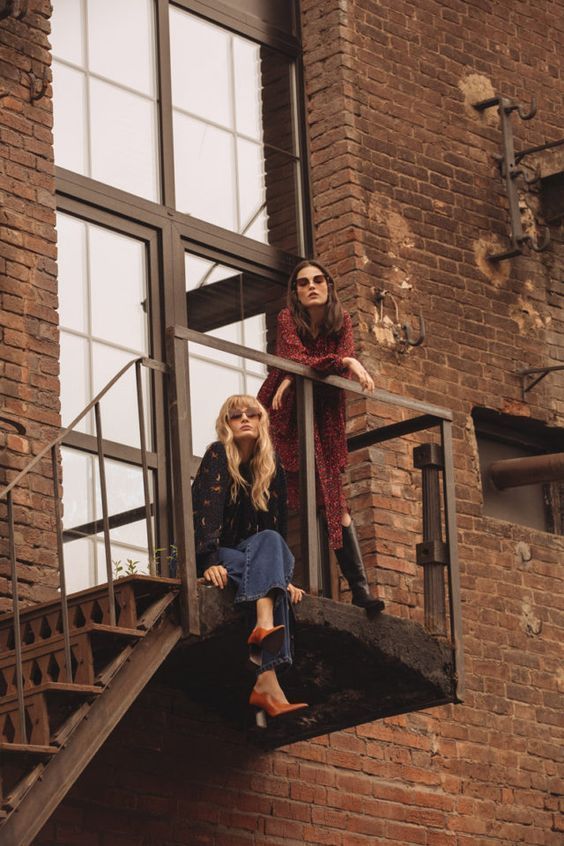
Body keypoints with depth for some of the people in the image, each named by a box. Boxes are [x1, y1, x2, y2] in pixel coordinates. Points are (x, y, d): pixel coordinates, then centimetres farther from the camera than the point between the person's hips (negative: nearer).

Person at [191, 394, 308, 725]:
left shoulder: (272, 465, 8)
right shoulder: (218, 456, -6)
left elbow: (280, 524, 6)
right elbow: (206, 510, -20)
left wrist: (285, 576, -4)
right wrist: (210, 562, -33)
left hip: (256, 559, 4)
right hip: (221, 557, -4)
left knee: (269, 541, -30)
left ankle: (266, 626, -52)